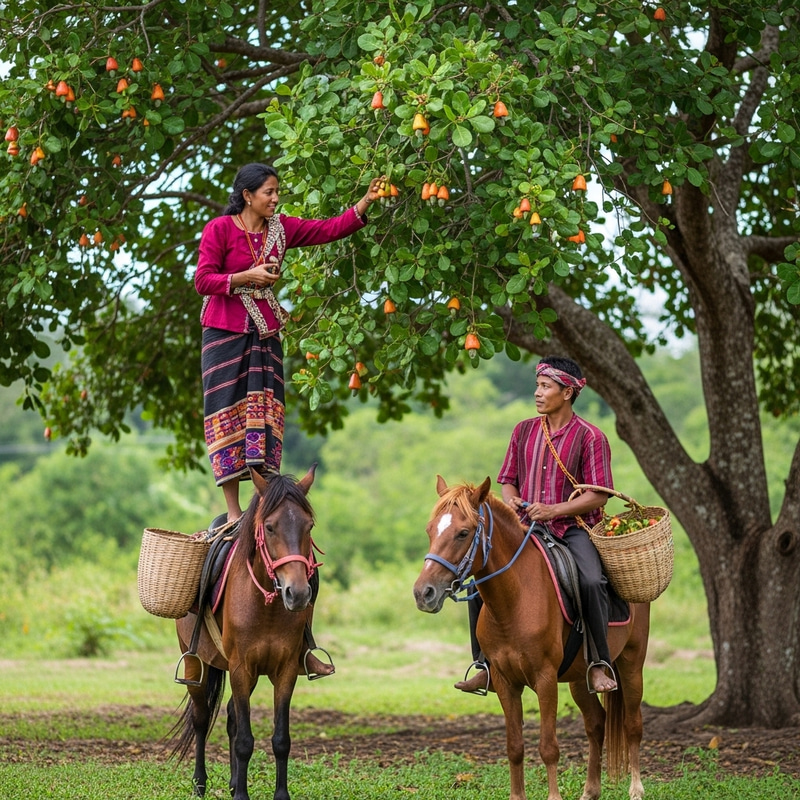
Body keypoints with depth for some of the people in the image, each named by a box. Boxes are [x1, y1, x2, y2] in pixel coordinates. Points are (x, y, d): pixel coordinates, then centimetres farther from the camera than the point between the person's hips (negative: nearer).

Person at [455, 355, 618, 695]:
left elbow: (598, 495, -9)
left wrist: (553, 510, -20)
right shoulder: (524, 431, 11)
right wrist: (510, 499, -6)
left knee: (592, 580, -33)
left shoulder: (590, 437, -5)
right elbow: (508, 479, 19)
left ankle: (600, 663, -20)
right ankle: (486, 665, -1)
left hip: (573, 527, -5)